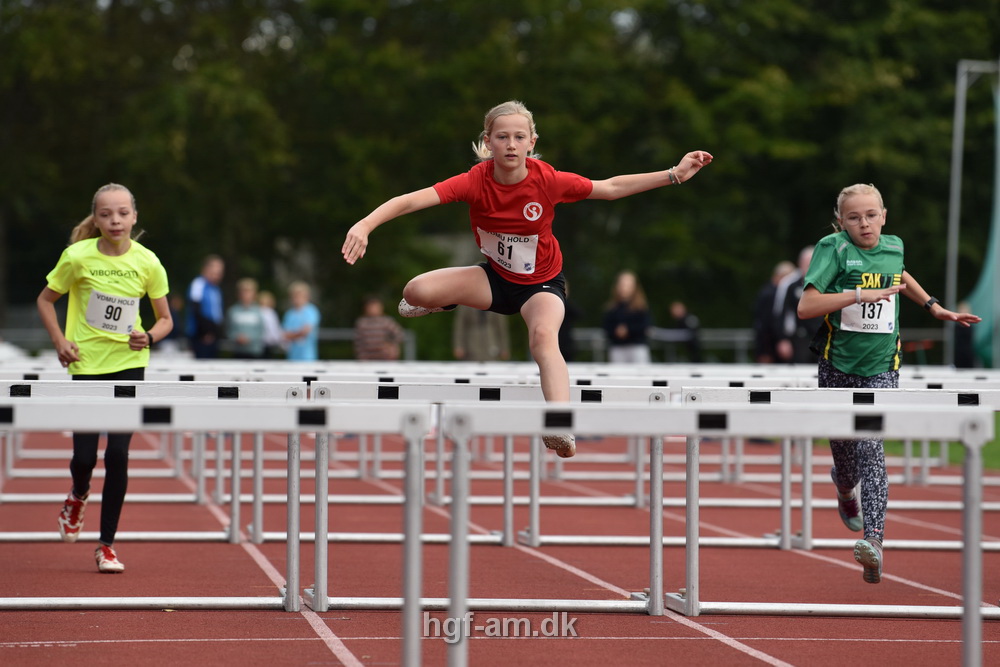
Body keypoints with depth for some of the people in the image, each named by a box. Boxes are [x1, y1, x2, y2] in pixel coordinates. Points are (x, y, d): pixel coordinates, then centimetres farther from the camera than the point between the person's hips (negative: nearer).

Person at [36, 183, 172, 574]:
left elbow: (165, 319, 6)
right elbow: (45, 299, 6)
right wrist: (60, 341, -7)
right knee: (84, 457, -3)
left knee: (118, 455, -7)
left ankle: (107, 545, 6)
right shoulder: (78, 257, -9)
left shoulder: (147, 262, -5)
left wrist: (149, 337, -14)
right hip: (86, 365, -1)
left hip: (129, 364, 1)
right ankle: (78, 497, 35)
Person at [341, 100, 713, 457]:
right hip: (494, 277, 2)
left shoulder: (549, 181, -22)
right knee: (416, 292, -21)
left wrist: (675, 175, -12)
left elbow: (611, 188, -7)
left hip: (540, 284, -2)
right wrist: (365, 225, -50)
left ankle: (561, 429, -51)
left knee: (544, 336, -37)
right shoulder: (476, 181, -24)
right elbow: (411, 200, -34)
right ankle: (446, 303, 18)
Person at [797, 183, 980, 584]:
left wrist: (934, 307, 27)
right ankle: (845, 486, 51)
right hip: (838, 365, -1)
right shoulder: (834, 249, -11)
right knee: (843, 445, 13)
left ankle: (873, 538, -28)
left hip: (881, 367, 1)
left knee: (871, 448, -17)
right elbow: (805, 307, -22)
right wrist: (861, 295, -27)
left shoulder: (893, 247, 4)